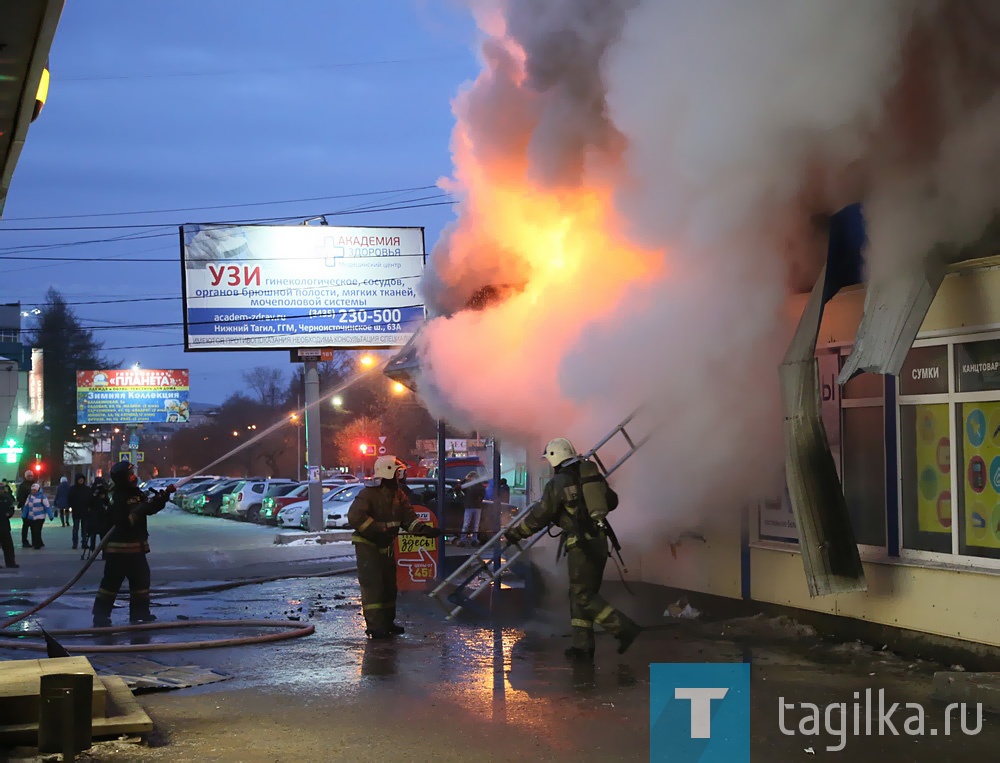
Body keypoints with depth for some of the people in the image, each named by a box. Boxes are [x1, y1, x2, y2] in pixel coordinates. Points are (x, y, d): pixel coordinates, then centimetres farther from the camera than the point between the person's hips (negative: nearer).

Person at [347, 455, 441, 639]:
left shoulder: (399, 495, 5)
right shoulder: (369, 494, -19)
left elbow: (409, 518, -1)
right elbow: (355, 517, -29)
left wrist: (424, 529, -21)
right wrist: (379, 529, -32)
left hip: (386, 544, 8)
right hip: (367, 545, -8)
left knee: (389, 584, 11)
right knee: (372, 584, -12)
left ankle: (387, 622, 22)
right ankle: (375, 626, -12)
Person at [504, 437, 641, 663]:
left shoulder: (557, 483, -8)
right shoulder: (594, 474, 12)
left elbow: (539, 517, -5)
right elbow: (612, 501, 23)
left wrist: (515, 533, 8)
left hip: (581, 544, -8)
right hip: (599, 541, 8)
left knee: (584, 596, -4)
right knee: (580, 594, 12)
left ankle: (624, 628, -13)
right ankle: (582, 648, 10)